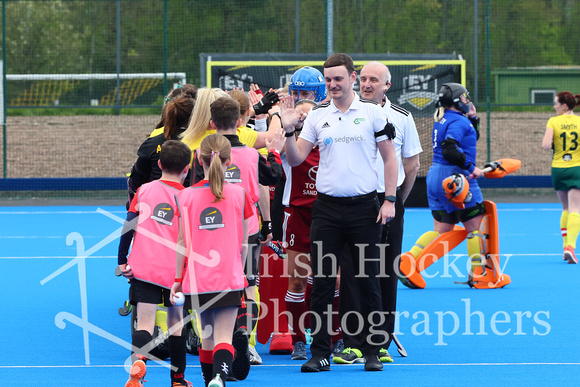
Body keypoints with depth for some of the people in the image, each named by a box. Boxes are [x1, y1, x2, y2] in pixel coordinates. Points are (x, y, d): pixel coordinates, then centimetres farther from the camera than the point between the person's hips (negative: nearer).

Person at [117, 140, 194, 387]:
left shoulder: (144, 191, 4)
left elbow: (129, 226, 1)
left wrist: (122, 260, 6)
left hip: (143, 269, 0)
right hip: (175, 271, 0)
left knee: (145, 323, -6)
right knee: (176, 323, 16)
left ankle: (138, 362, -35)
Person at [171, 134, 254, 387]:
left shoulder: (186, 196, -3)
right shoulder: (239, 195, -2)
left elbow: (183, 243, -1)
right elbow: (243, 243, 3)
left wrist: (178, 278, 7)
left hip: (197, 278, 1)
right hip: (229, 277, -1)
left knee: (207, 335, 18)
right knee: (224, 336, -6)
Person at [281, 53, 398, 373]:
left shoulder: (372, 112, 2)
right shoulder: (317, 116, 8)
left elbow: (389, 158, 4)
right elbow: (295, 159, 7)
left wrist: (389, 200, -4)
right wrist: (289, 130, -10)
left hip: (364, 206, -2)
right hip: (327, 208, 2)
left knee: (368, 281, 2)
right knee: (322, 281, 0)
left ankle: (371, 352, 11)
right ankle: (320, 353, 5)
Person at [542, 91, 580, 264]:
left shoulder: (553, 122, -5)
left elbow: (545, 145, -16)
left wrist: (554, 145, 5)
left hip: (558, 169, 1)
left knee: (566, 208, 19)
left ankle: (566, 245, 17)